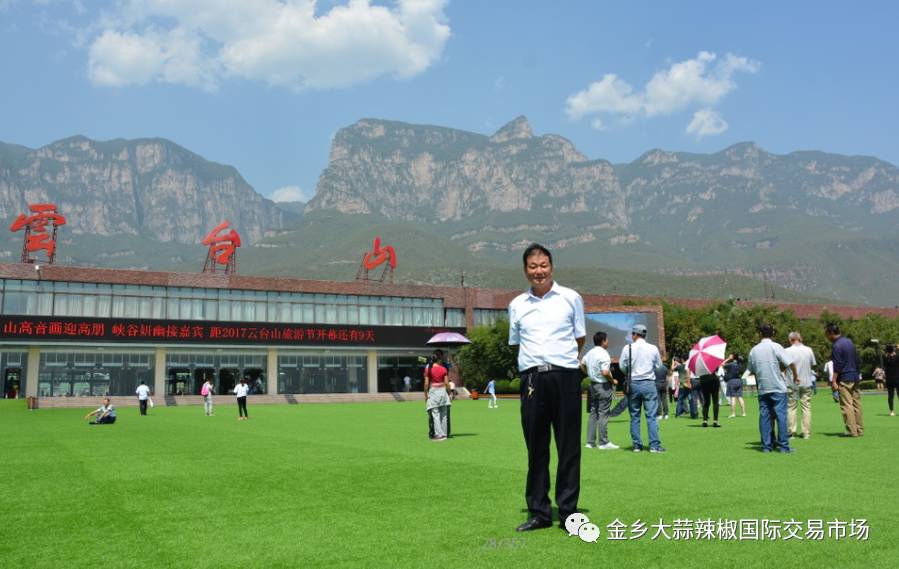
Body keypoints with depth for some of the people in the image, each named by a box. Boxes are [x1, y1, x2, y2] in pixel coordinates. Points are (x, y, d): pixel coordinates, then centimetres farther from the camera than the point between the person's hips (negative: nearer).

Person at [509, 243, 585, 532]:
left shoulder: (571, 298, 5)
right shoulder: (516, 305, 11)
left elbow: (580, 338, 13)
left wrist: (561, 358, 11)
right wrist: (535, 361, 11)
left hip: (565, 376, -2)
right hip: (532, 378, 2)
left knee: (569, 446, 1)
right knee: (535, 448, 6)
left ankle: (568, 512, 10)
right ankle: (539, 512, 15)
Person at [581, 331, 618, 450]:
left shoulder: (589, 353, 9)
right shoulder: (603, 354, -17)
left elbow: (582, 365, 22)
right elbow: (605, 372, -24)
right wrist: (613, 381, -9)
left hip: (593, 384, 8)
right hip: (604, 386, -8)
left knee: (593, 413, 11)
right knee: (603, 414, -3)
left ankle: (590, 442, 13)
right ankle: (603, 442, 0)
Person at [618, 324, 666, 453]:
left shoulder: (628, 348, -4)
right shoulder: (653, 348, -2)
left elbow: (622, 366, 1)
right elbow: (659, 365, 7)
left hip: (633, 384, 1)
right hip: (649, 383, 0)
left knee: (634, 416, 8)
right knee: (651, 416, 1)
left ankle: (637, 445, 10)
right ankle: (654, 445, -2)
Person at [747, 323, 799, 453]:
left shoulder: (754, 350, 7)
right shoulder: (776, 347, -6)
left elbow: (751, 370, 13)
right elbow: (790, 363, -12)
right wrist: (796, 375, 4)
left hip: (762, 388, 4)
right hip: (778, 388, -4)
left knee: (764, 417, 6)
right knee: (781, 415, -1)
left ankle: (766, 445, 6)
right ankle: (783, 446, -1)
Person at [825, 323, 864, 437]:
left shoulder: (836, 346, -14)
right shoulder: (849, 341, 12)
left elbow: (837, 366, -17)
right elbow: (857, 360, 18)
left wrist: (834, 381, -14)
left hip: (844, 379, -9)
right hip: (855, 377, 9)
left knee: (846, 405, -5)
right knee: (856, 404, 11)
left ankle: (852, 431, -5)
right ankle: (860, 429, 14)